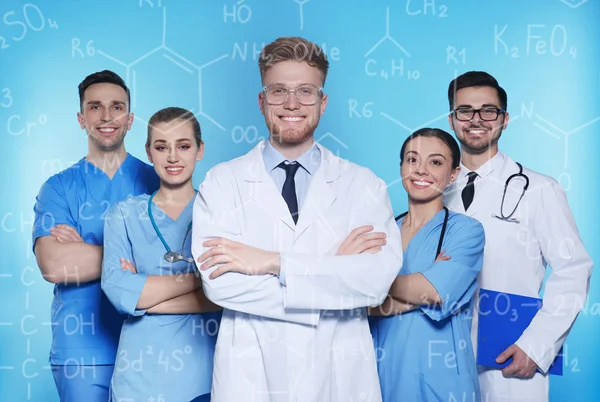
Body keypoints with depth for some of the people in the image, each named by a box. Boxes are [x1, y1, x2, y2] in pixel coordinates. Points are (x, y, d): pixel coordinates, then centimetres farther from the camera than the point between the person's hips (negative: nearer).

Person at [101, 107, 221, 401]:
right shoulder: (125, 214, 3)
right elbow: (116, 289, -11)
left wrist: (143, 293, -13)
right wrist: (199, 278, -13)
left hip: (205, 369, 0)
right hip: (140, 370, 0)